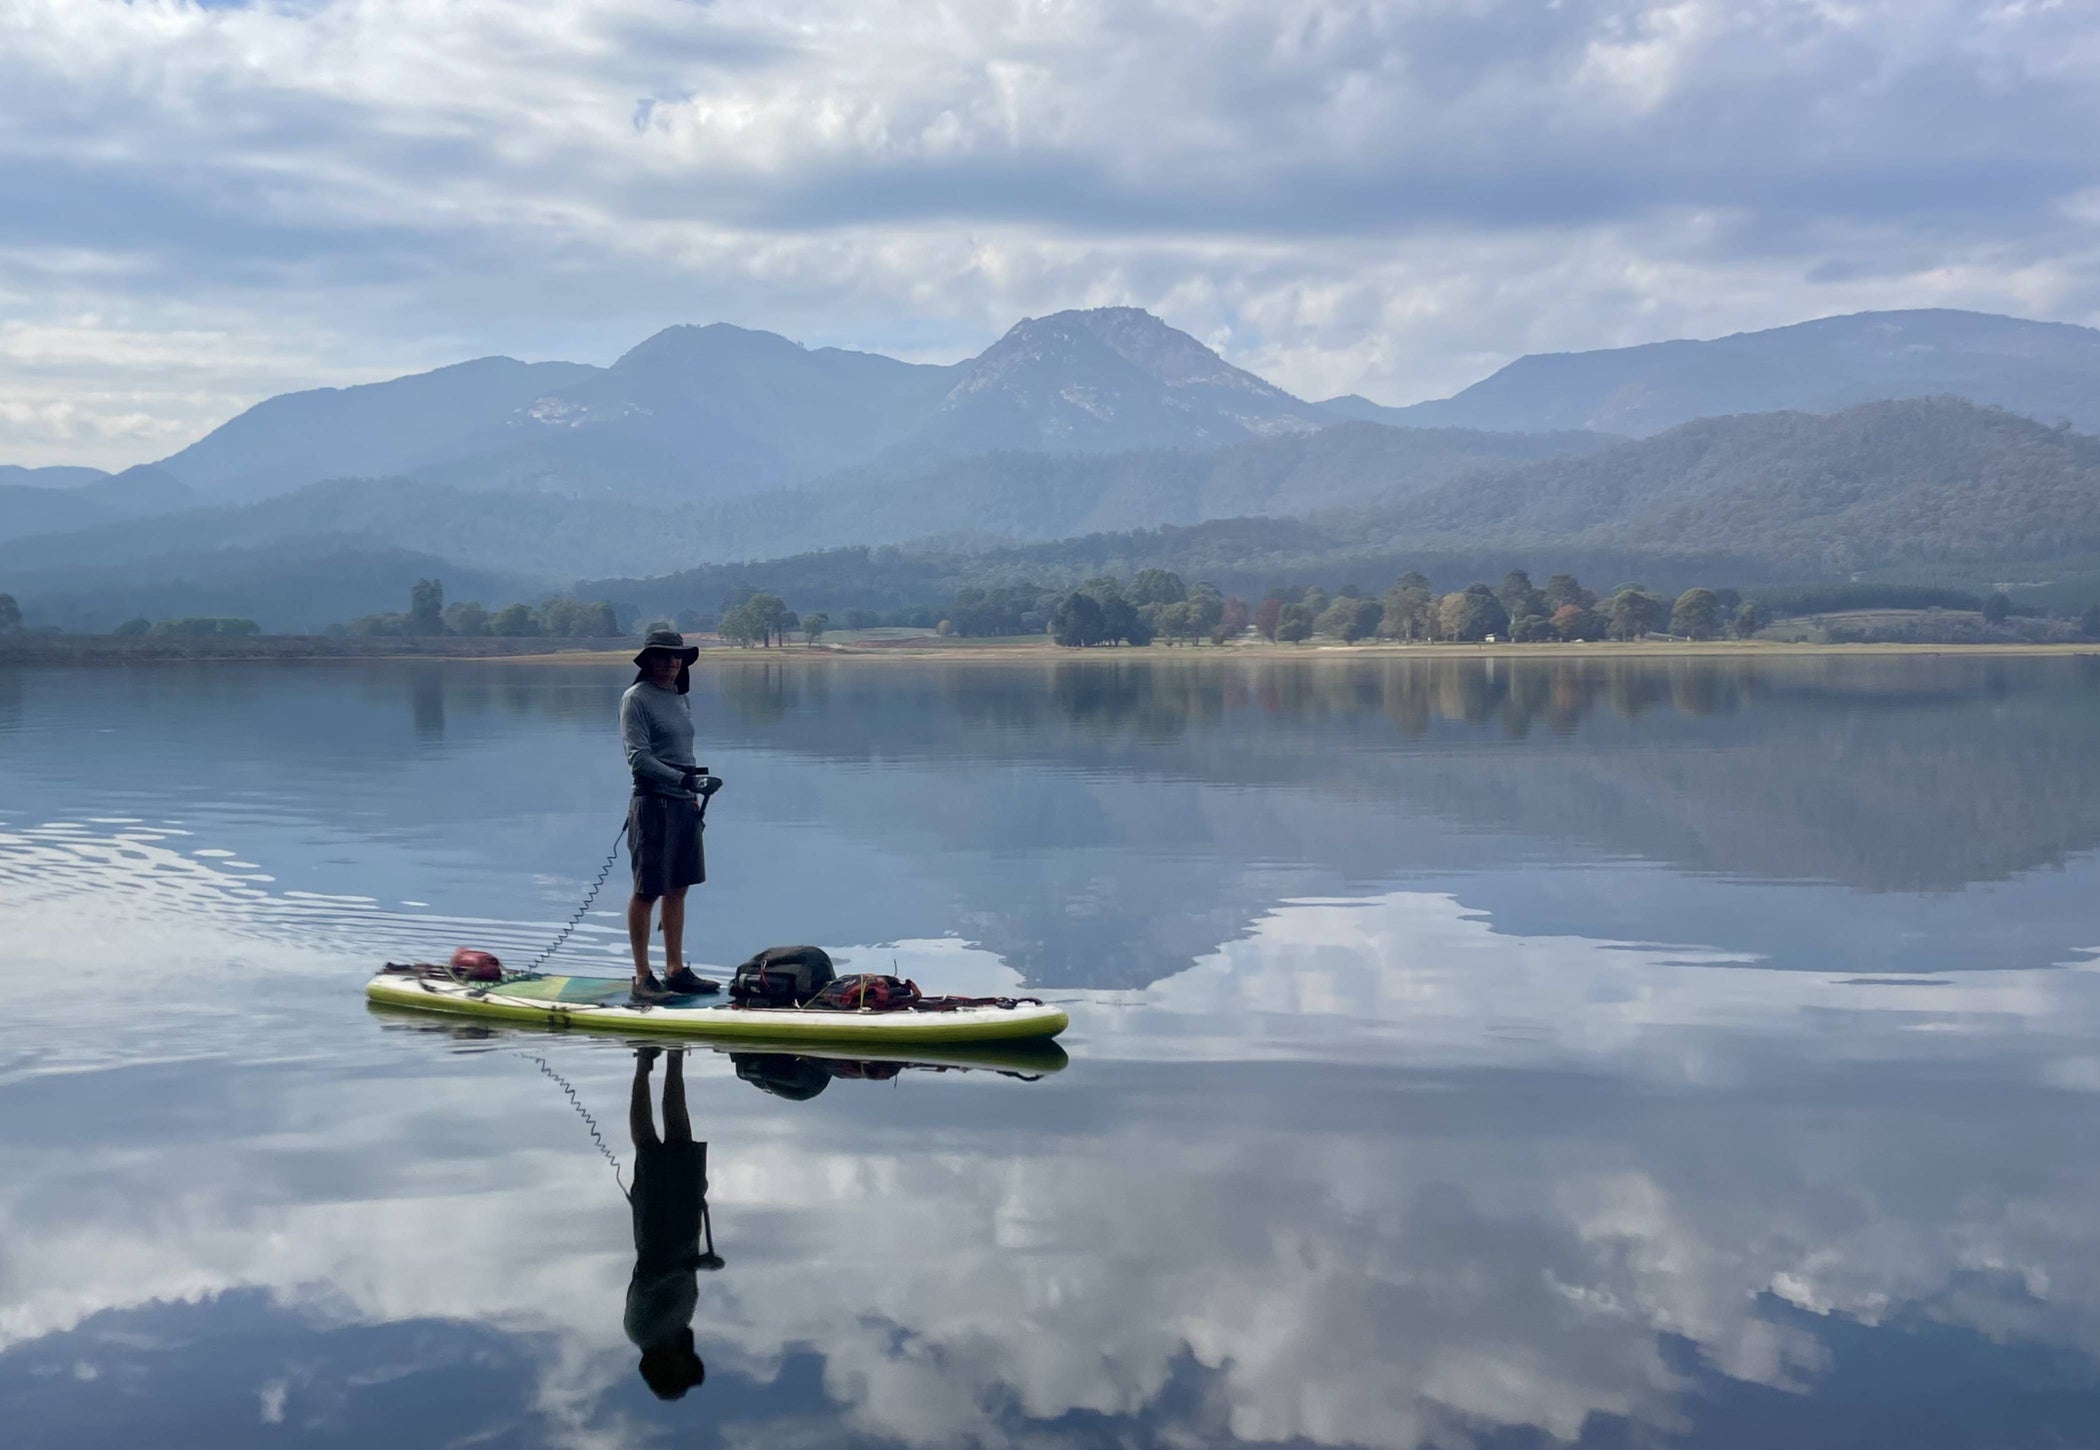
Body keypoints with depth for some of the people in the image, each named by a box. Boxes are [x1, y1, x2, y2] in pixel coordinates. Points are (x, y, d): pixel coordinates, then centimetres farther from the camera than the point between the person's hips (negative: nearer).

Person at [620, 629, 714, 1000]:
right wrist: (683, 779, -23)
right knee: (646, 892, -2)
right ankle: (643, 977, 4)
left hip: (683, 805, 8)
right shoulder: (636, 698, -8)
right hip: (653, 805, -8)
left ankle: (675, 970, 18)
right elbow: (638, 758, -16)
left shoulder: (680, 699, 15)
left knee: (677, 889, 11)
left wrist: (693, 795, 17)